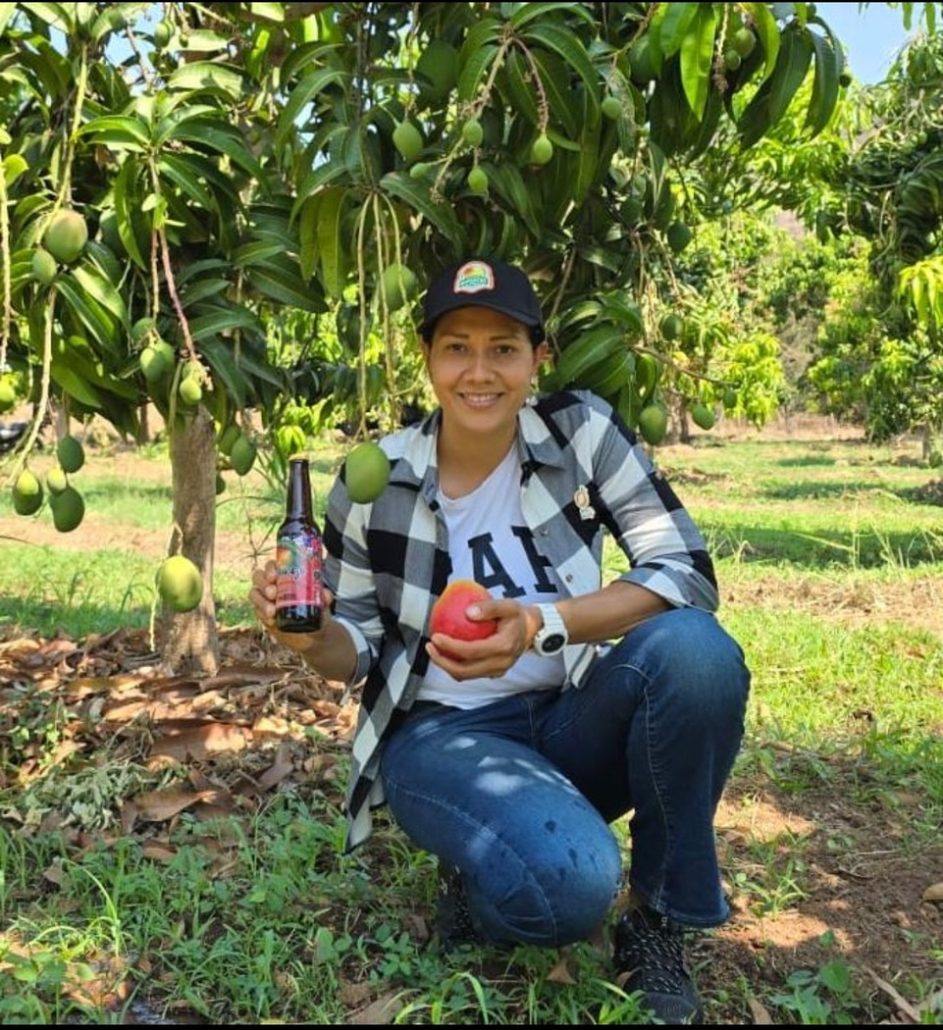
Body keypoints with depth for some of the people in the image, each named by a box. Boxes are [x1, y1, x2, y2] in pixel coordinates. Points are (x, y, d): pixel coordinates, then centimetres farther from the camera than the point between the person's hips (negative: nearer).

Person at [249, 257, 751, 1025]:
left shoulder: (582, 431, -8)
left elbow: (688, 573, -18)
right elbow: (360, 651, 1)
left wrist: (543, 626, -33)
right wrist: (311, 635, -24)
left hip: (572, 721, 2)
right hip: (444, 736, -2)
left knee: (691, 646, -31)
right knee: (567, 880, -35)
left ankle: (659, 916, -8)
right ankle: (478, 881, 5)